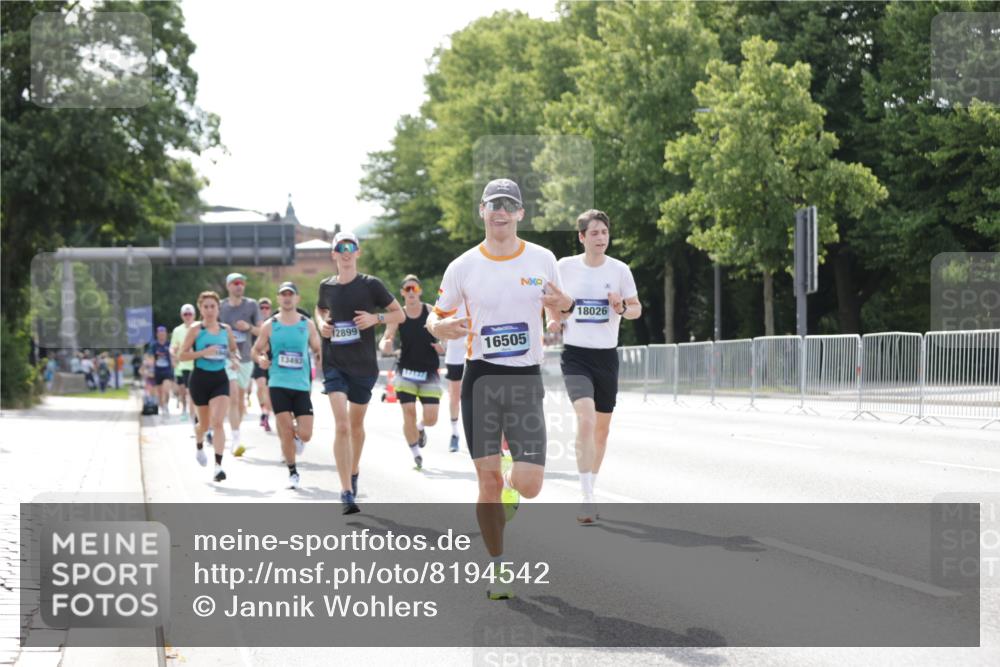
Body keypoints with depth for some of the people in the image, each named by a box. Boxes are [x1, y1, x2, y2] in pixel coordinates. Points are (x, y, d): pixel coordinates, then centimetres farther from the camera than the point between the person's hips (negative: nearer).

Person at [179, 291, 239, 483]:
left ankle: (218, 466, -17)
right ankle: (199, 445, 49)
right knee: (205, 423, 13)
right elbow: (182, 355, -7)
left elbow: (234, 349, 20)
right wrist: (203, 352, -20)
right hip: (201, 378, -1)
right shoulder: (195, 329, -5)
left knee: (218, 422, -14)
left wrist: (234, 359, -2)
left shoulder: (226, 329, 4)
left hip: (220, 378, 1)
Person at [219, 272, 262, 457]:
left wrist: (249, 327, -14)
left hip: (246, 358, 2)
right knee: (233, 398, -17)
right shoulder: (220, 307, 2)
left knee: (241, 400, 12)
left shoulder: (251, 305, 3)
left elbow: (261, 331, 4)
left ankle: (236, 437, 28)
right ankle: (236, 440, -24)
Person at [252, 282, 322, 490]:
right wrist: (260, 359, -9)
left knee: (305, 435, -6)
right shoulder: (270, 325, 4)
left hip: (302, 385, 1)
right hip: (278, 384, -1)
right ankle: (292, 473, 11)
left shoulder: (307, 324, 6)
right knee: (286, 432, -7)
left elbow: (318, 349, 12)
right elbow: (256, 350, 13)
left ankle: (297, 436, 32)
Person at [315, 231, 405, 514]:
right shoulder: (326, 286, 5)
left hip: (364, 365, 0)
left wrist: (376, 318, -15)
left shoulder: (370, 285, -3)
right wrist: (321, 324, 4)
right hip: (334, 364, 0)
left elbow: (400, 314, 3)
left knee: (356, 424, 15)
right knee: (341, 425, -15)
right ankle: (347, 492, -18)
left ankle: (354, 471, 42)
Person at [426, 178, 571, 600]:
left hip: (527, 379, 0)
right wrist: (441, 327, -14)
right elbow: (435, 318, 11)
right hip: (481, 378, 0)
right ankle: (498, 568, 12)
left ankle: (512, 483, 29)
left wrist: (562, 305, -9)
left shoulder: (542, 260, 3)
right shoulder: (463, 267, 2)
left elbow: (559, 310, 16)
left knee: (528, 485, -9)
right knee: (488, 481, -3)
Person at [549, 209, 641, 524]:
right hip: (575, 355, -3)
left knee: (602, 428, 11)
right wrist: (554, 318, -4)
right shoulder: (565, 267, -2)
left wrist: (622, 309, -12)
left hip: (607, 356, 3)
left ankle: (591, 488, 32)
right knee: (586, 418, -22)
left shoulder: (619, 270, 0)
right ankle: (587, 498, -23)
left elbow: (636, 308, 10)